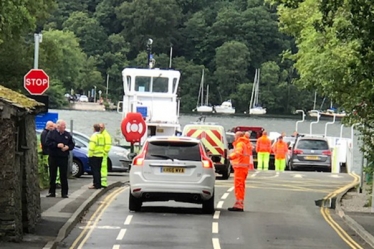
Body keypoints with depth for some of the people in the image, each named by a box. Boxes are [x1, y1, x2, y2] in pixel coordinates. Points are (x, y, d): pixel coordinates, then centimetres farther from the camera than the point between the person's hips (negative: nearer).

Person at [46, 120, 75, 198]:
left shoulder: (67, 135, 9)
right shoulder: (51, 133, 1)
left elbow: (72, 144, 12)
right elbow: (48, 143, -9)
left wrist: (68, 147, -8)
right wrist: (57, 145, -19)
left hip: (64, 158, 1)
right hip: (53, 157, -1)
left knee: (64, 176, 1)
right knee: (52, 176, 4)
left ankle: (64, 193, 6)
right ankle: (52, 192, 13)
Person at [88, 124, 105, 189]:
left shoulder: (94, 135, -13)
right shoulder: (102, 136, 13)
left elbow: (91, 147, -19)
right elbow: (103, 145, 15)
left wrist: (90, 155, -16)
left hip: (94, 156, -8)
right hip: (100, 156, 8)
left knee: (95, 170, -6)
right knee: (98, 171, 13)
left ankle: (96, 185, -8)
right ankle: (98, 184, 15)